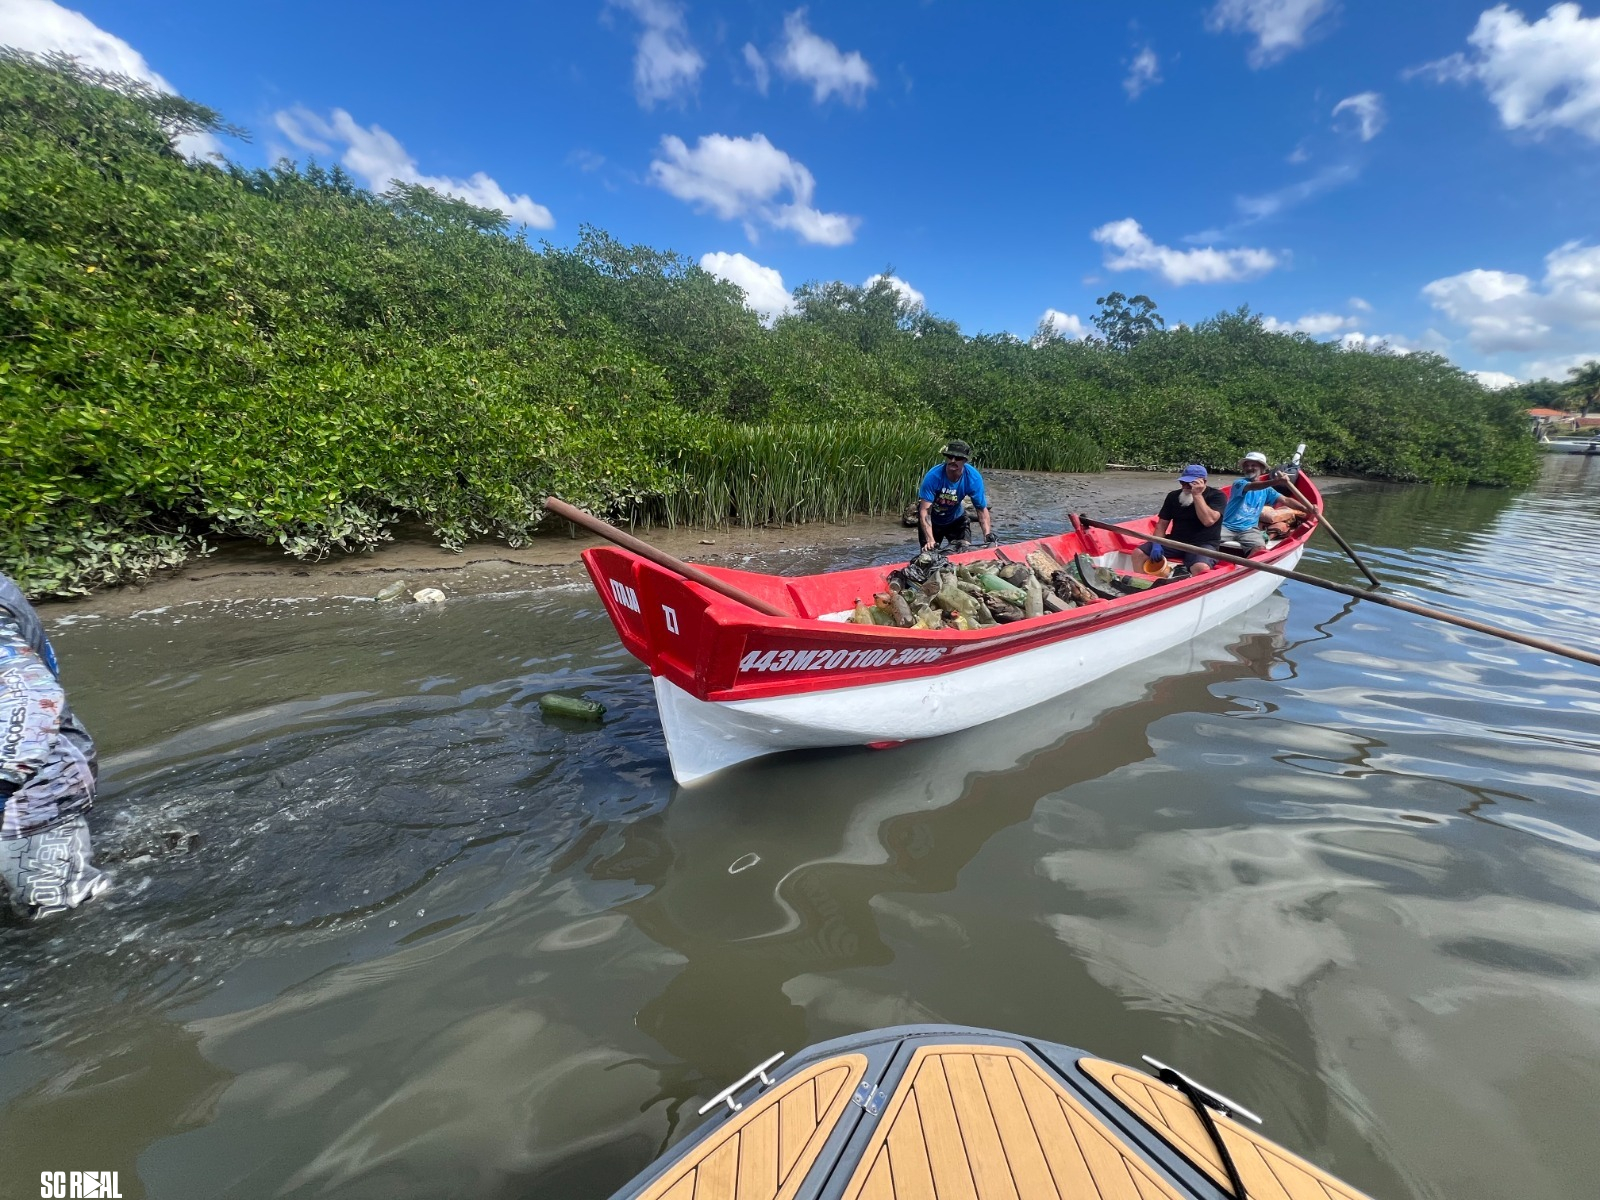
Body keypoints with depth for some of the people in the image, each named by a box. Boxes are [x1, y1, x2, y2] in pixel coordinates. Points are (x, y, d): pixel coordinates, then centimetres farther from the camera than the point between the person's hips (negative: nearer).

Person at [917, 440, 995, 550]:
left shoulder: (973, 478, -24)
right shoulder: (933, 477, -33)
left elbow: (982, 509, -18)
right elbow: (925, 511, -36)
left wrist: (988, 535, -32)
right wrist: (930, 540, -45)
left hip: (956, 519, 2)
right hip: (932, 520, -2)